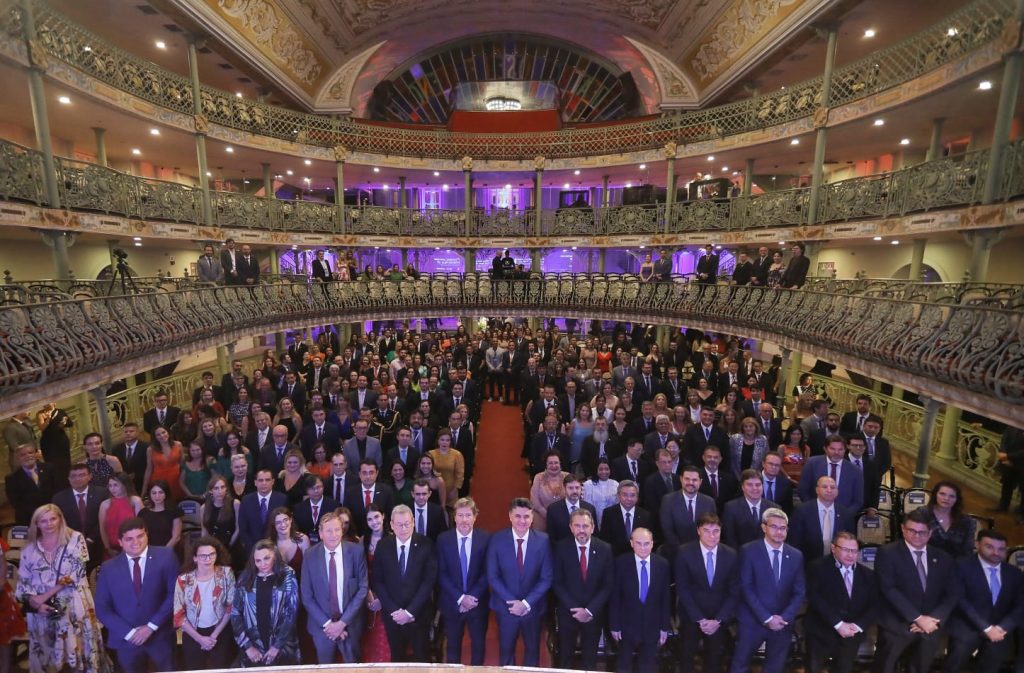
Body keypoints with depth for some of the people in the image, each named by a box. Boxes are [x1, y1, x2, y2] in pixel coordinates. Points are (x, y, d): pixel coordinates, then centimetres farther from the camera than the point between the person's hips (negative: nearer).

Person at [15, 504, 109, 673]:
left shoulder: (76, 539, -3)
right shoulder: (29, 549, 5)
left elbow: (76, 573, -9)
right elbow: (23, 582, 6)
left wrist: (46, 595, -13)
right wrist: (35, 603, -10)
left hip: (74, 606, -2)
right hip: (43, 610, 3)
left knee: (78, 648, 4)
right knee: (48, 653, 11)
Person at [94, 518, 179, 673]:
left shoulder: (165, 557, -9)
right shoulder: (108, 568, -2)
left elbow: (175, 594, -9)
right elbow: (102, 608, -1)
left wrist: (152, 626, -13)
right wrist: (129, 632, -10)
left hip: (160, 636, -1)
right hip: (127, 639, 1)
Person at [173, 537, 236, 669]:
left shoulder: (226, 573, -14)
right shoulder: (184, 580, -13)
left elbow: (231, 607, -7)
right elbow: (178, 614, -7)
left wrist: (215, 635, -9)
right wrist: (199, 638, -9)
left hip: (220, 631, 0)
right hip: (192, 634, 0)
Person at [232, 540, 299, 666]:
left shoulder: (287, 577, -8)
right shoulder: (245, 579, -2)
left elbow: (292, 613, -8)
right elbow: (235, 614, -1)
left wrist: (277, 645, -11)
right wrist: (247, 646, -6)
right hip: (253, 649, 1)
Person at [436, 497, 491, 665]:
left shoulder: (485, 538, -10)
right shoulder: (443, 539, -9)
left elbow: (487, 572, -8)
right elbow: (441, 574, -9)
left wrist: (473, 596, -17)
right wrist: (460, 598, -16)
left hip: (478, 603, 0)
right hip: (452, 604, 0)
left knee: (479, 645, 18)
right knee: (453, 645, 18)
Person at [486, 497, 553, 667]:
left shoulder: (543, 540, -13)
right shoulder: (497, 540, -14)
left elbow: (547, 578, -9)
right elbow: (492, 576, -10)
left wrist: (526, 603, -15)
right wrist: (511, 601, -16)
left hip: (534, 607, 1)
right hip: (506, 606, 0)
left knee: (532, 649, 22)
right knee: (506, 650, 19)